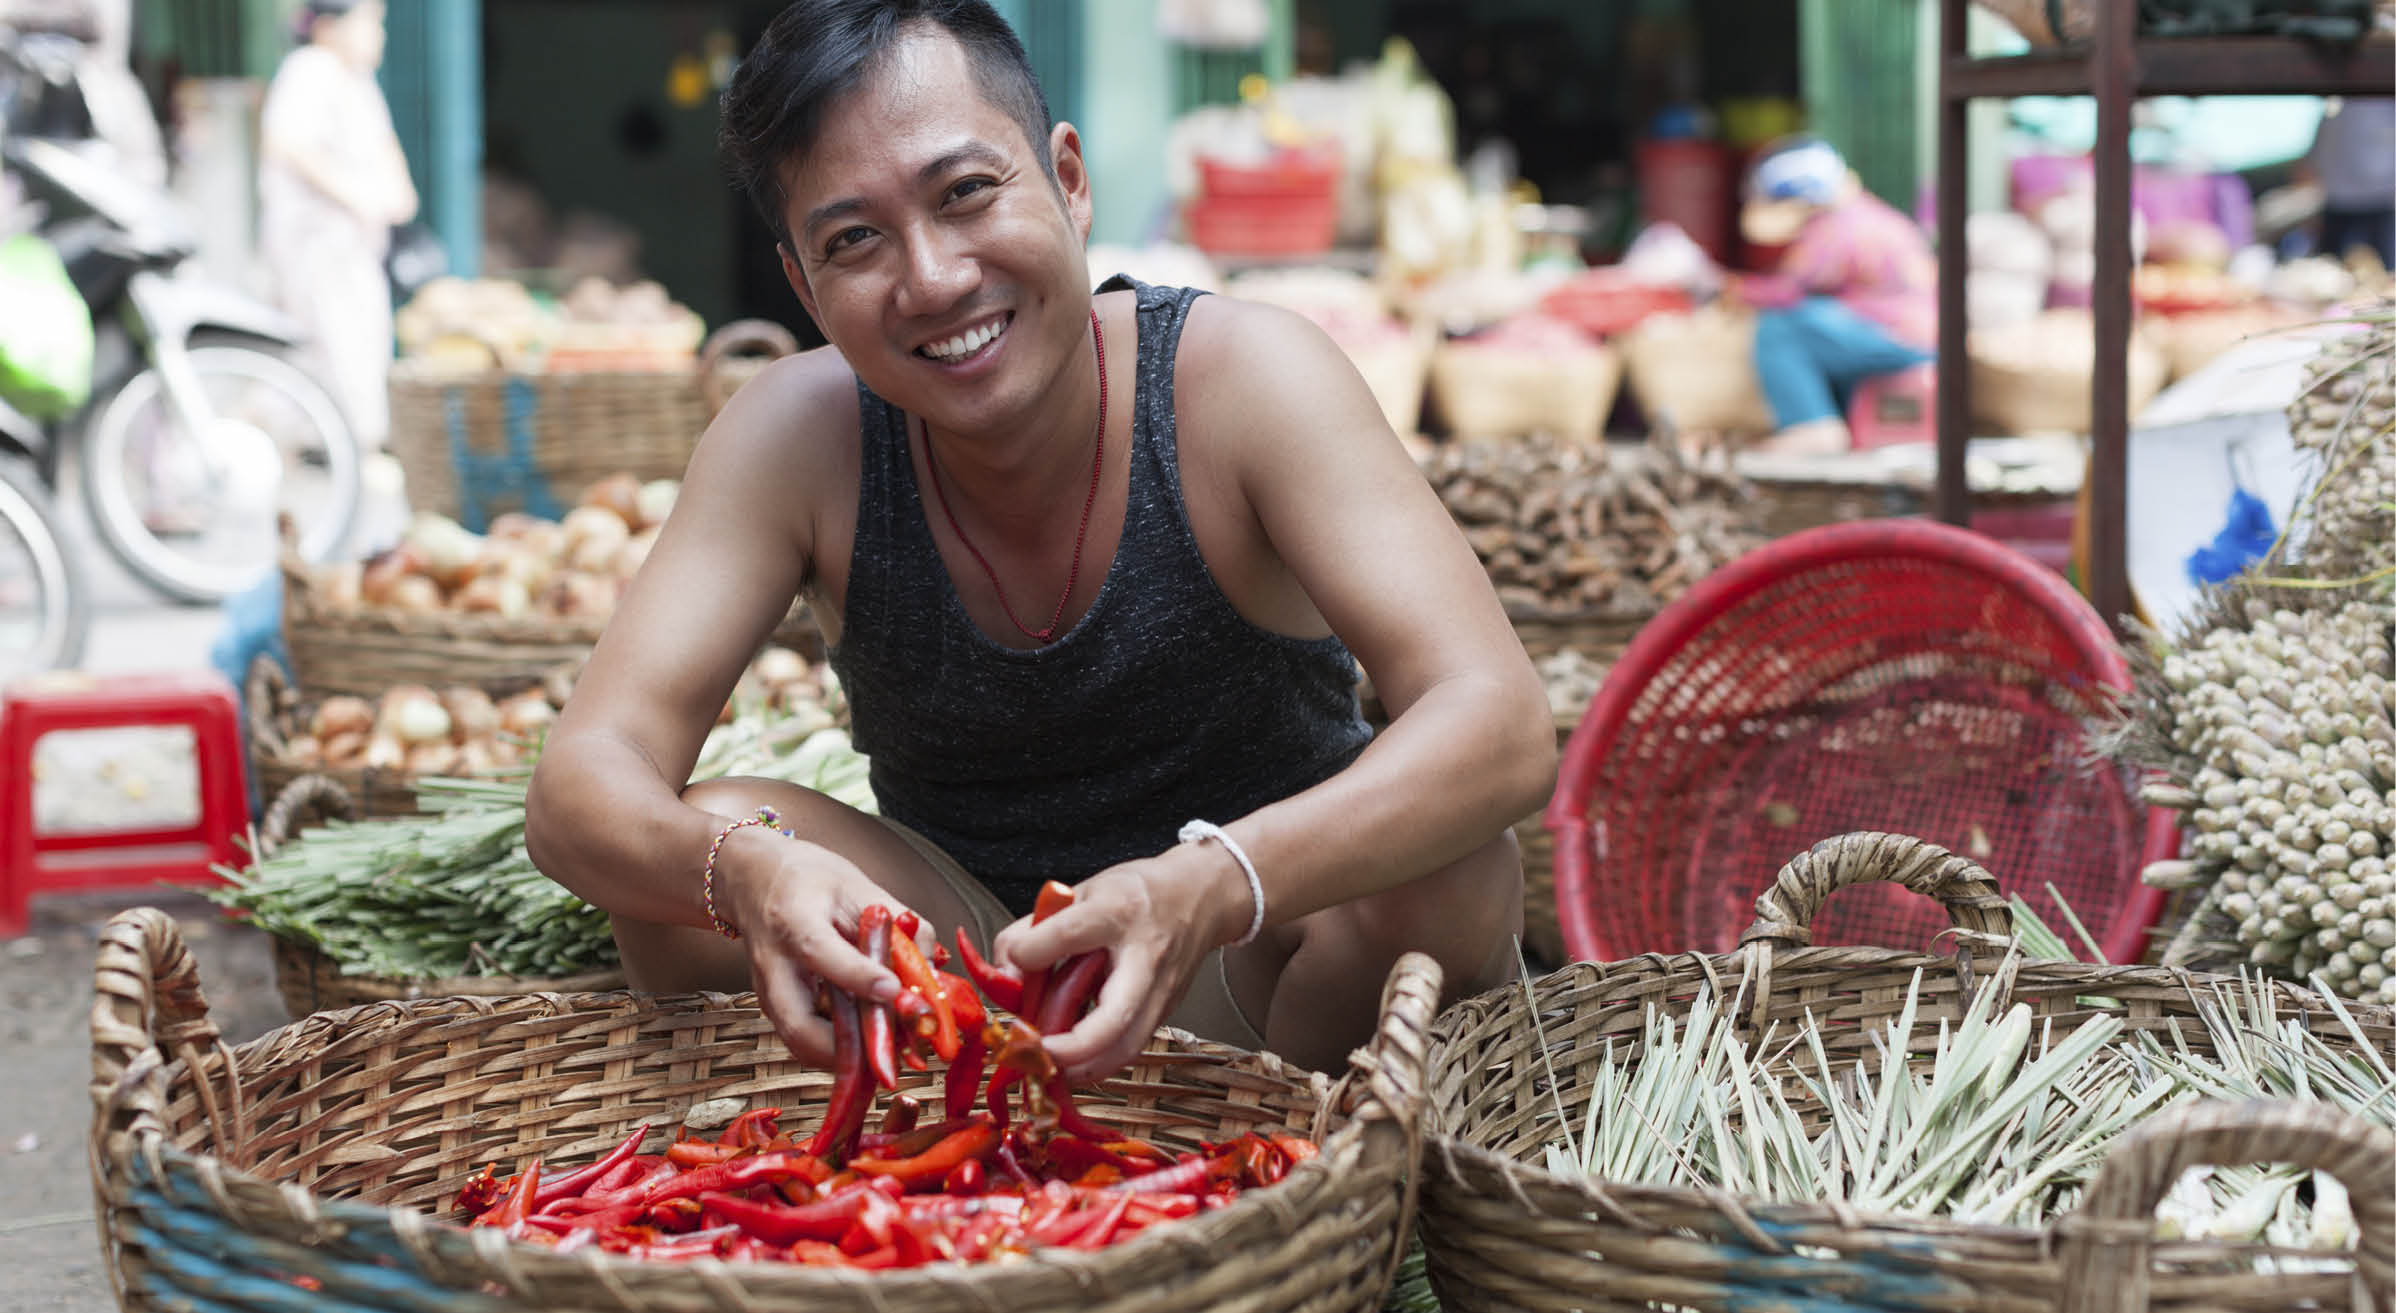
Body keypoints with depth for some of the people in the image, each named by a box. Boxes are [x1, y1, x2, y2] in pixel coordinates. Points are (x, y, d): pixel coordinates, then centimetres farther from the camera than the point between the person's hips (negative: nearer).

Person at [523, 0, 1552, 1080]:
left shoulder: (1242, 379, -21)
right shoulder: (793, 437, -14)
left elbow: (1502, 728, -32)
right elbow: (579, 793, -20)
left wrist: (1209, 890, -51)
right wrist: (741, 871, -46)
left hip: (1255, 977, -2)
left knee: (1449, 873, -32)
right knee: (703, 843, -24)